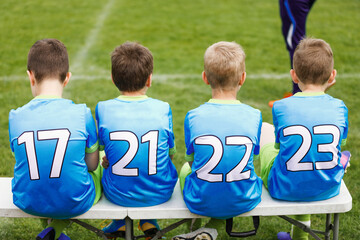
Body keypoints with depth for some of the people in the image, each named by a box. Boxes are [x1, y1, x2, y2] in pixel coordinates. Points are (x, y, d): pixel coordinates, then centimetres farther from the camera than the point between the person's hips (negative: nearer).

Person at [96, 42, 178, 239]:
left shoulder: (103, 109, -12)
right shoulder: (163, 109, -11)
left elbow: (104, 148, 3)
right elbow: (170, 152, 2)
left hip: (118, 195, 0)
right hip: (160, 194, 0)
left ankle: (119, 222, 38)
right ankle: (149, 221, 31)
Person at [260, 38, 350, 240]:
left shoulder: (281, 107, -12)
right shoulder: (339, 107, -6)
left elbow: (280, 146, 3)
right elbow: (341, 144, 10)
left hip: (286, 190, -2)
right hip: (327, 189, 3)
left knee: (264, 129, 19)